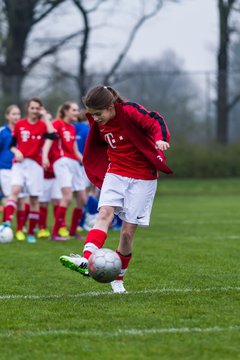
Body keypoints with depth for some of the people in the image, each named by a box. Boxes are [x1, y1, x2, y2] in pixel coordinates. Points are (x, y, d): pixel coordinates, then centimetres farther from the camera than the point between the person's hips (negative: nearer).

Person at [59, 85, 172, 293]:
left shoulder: (130, 111, -16)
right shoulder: (99, 123, 3)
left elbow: (155, 121, -22)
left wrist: (160, 139, -39)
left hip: (142, 178, -4)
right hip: (115, 173, 4)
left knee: (128, 231, -5)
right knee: (105, 213, -22)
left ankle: (118, 278, 13)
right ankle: (86, 260, -39)